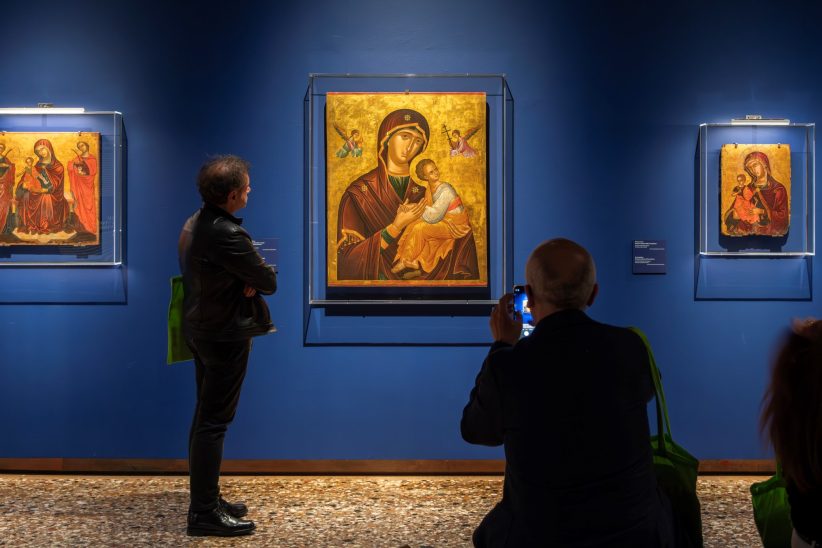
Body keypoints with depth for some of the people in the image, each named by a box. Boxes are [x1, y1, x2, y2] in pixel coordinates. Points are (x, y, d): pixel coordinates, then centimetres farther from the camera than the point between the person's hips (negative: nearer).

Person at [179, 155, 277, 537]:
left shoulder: (195, 223, 7)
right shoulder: (226, 234, -24)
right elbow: (269, 282, -19)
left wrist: (245, 282, -7)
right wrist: (256, 280, 2)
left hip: (202, 330, 10)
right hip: (225, 336, -10)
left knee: (205, 416, 15)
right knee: (214, 422, -4)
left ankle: (205, 498, 25)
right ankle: (204, 513, 3)